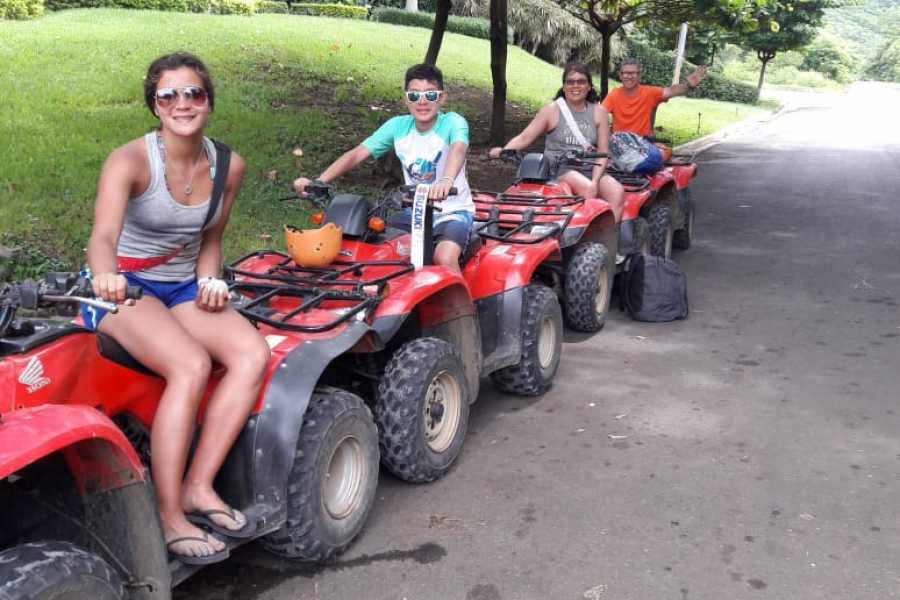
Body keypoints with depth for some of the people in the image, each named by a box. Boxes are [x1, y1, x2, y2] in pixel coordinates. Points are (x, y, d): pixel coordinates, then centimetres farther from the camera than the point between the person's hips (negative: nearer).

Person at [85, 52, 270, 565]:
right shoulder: (129, 161, -16)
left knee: (254, 353, -22)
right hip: (122, 288, -5)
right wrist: (105, 273, -55)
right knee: (192, 366, -32)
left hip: (184, 288, 5)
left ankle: (198, 487, -16)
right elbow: (103, 235, -33)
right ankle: (170, 517, -21)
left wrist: (210, 280, -6)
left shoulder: (228, 167, 0)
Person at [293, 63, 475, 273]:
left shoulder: (453, 122, -14)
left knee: (444, 259, -31)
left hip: (453, 211, -5)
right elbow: (356, 154, -4)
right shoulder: (398, 126, 0)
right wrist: (318, 181, -17)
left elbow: (458, 149, -36)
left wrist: (446, 180, -59)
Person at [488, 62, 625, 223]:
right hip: (559, 168, -3)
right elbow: (524, 138, 2)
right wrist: (503, 150, -19)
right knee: (587, 188, -33)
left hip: (590, 169, 3)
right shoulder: (552, 110, 4)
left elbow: (602, 152, 5)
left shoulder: (599, 113, 10)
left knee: (617, 191, -24)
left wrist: (595, 181, -11)